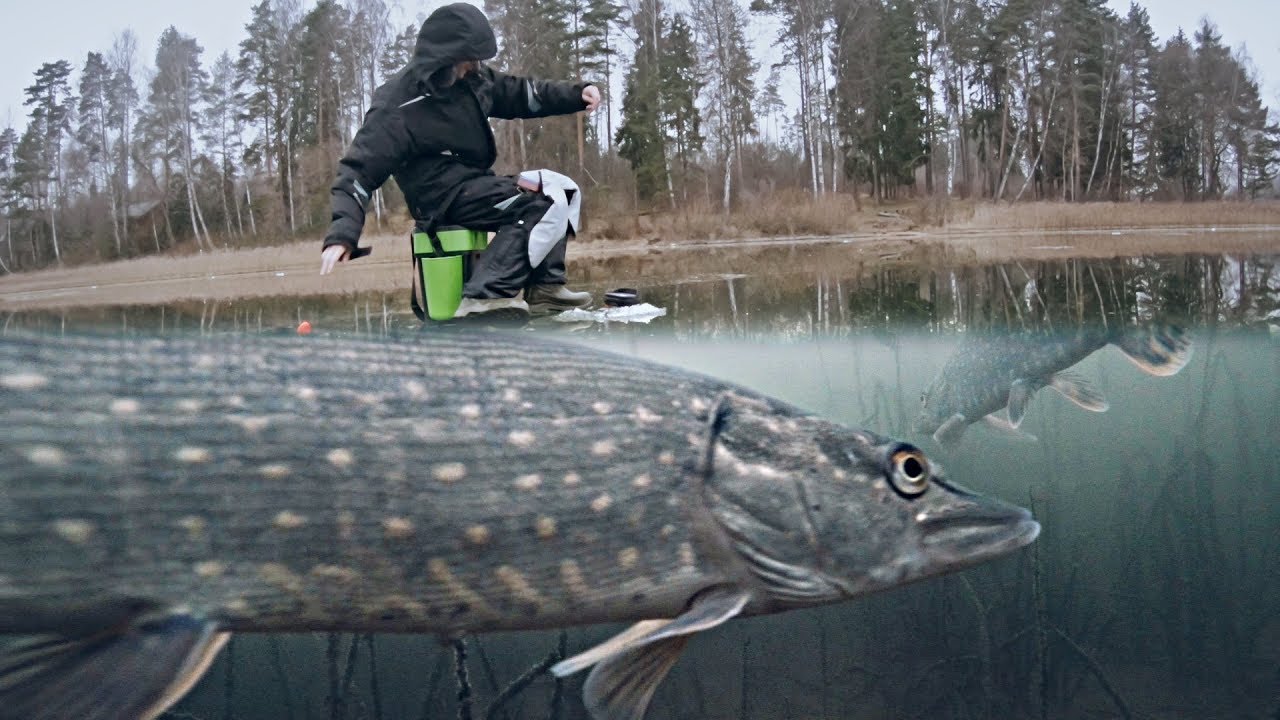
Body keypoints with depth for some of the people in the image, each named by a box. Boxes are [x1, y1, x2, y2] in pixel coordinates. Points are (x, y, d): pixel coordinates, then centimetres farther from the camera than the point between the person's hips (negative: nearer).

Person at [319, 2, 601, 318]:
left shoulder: (471, 78, 3)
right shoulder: (396, 105, -18)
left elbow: (520, 93, 15)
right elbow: (359, 170, -19)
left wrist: (578, 94, 1)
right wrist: (341, 235, -31)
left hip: (474, 181, 9)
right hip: (441, 194, -9)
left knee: (562, 189, 8)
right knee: (545, 205, -24)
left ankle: (544, 286, 2)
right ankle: (485, 297, -34)